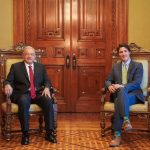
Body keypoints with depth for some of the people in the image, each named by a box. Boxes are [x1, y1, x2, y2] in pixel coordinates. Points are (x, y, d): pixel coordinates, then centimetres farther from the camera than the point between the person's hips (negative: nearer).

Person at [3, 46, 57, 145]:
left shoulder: (41, 67, 17)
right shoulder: (15, 66, 10)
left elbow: (47, 81, 14)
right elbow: (8, 81, 5)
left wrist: (47, 88, -10)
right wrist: (7, 85, -20)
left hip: (38, 93, 3)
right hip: (22, 94, -2)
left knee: (48, 101, -30)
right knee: (23, 101, -38)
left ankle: (49, 133, -23)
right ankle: (25, 134, -28)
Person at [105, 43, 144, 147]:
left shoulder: (138, 65, 7)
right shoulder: (115, 66, 21)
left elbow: (137, 83, -7)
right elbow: (108, 80, 17)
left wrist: (122, 86, -23)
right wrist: (110, 86, -10)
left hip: (134, 94, -3)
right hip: (119, 93, 3)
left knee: (119, 101, -38)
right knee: (120, 95, -37)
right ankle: (126, 120, -48)